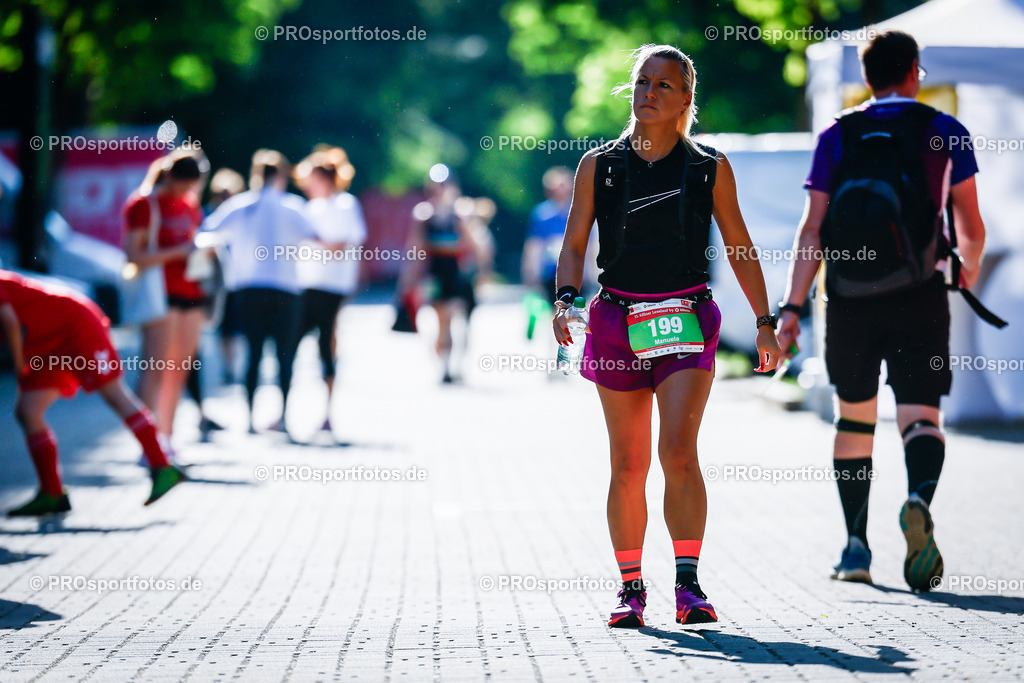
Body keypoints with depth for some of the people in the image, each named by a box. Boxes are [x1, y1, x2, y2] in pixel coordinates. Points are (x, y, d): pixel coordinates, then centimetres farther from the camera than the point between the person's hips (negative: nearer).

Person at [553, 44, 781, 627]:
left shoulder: (709, 168, 4)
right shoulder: (599, 166, 6)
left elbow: (740, 248, 10)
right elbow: (575, 245, 7)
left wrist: (764, 322, 8)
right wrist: (566, 300, -11)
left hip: (686, 318, -1)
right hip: (618, 319, 2)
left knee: (678, 450, -17)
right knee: (628, 464, 4)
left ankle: (689, 583, -13)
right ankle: (631, 587, 15)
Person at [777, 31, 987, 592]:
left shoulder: (837, 136, 6)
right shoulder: (944, 132, 4)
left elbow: (812, 229, -2)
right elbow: (971, 228, 7)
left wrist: (792, 306, -4)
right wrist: (970, 267, 29)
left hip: (850, 300, 2)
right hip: (920, 298, -2)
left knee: (854, 415, 16)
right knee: (920, 417, -5)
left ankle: (856, 546, 17)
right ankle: (919, 500, -37)